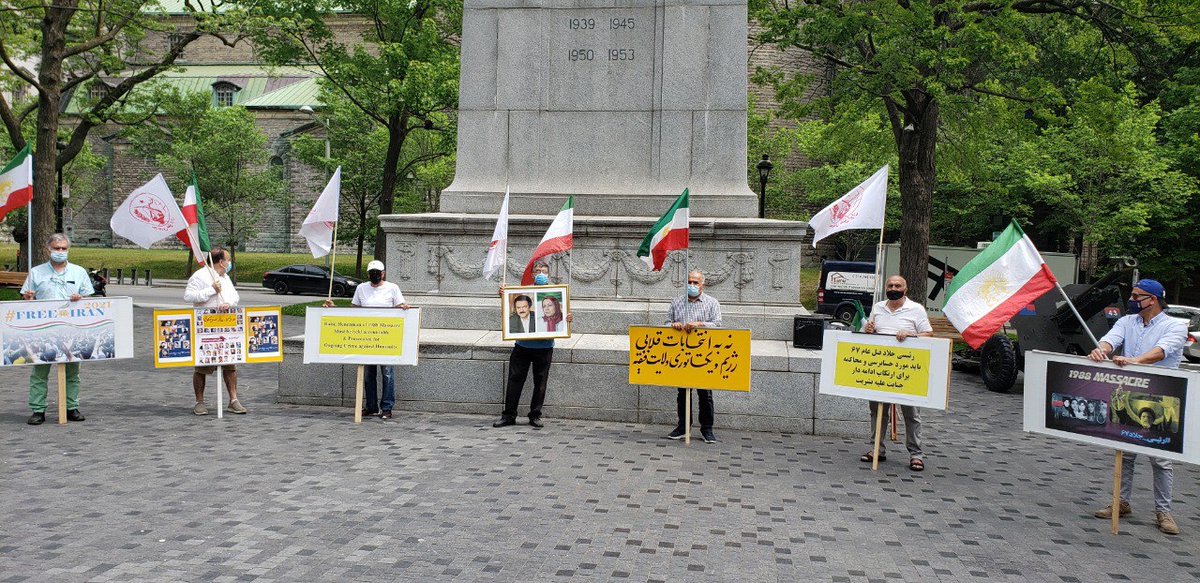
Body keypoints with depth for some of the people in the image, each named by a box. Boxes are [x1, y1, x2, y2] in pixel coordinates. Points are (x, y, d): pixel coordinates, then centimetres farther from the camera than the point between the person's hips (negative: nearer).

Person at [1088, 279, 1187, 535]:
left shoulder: (1175, 326, -4)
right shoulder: (1127, 322, 10)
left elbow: (1162, 350, -24)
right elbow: (1112, 338, -9)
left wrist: (1136, 360, -42)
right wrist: (1101, 349, -33)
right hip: (1127, 399, 4)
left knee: (1161, 459, 1)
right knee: (1125, 453, 12)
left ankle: (1163, 511, 12)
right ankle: (1122, 502, 23)